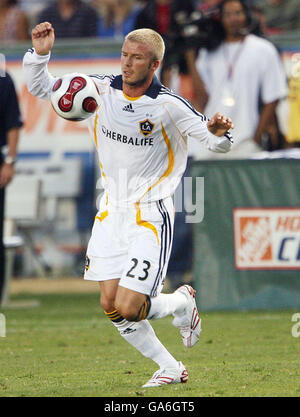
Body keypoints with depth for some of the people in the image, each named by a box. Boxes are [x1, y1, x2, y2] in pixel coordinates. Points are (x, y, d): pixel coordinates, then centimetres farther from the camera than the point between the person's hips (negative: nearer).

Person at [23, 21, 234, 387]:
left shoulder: (168, 106, -14)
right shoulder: (102, 89, -2)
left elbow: (218, 144, -11)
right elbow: (41, 88, 3)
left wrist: (219, 133, -35)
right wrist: (40, 54, -16)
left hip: (151, 216, -5)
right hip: (112, 212, 5)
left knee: (128, 309, -12)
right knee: (110, 305, 1)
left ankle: (183, 302, 20)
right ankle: (170, 369, 18)